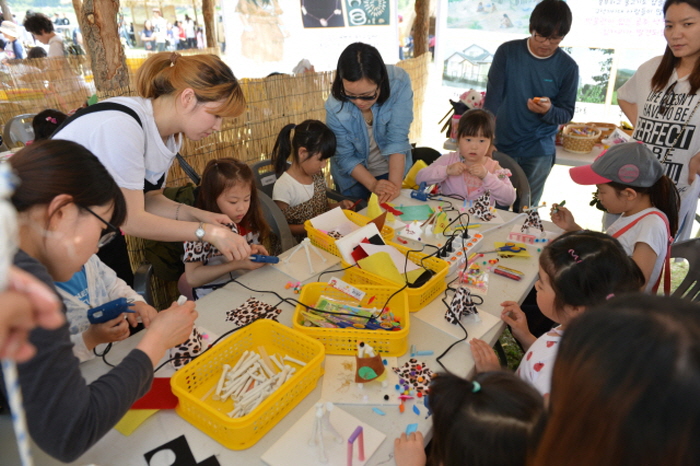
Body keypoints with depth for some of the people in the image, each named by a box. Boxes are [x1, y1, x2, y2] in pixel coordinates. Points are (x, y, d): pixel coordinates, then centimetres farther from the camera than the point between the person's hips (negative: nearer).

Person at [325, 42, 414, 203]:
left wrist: (395, 184, -35)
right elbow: (345, 157, -18)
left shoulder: (399, 83, -28)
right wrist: (373, 185, -28)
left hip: (393, 169, 1)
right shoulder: (335, 107, -28)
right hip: (354, 176, -1)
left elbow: (397, 139, -29)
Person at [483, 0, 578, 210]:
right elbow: (492, 99, -7)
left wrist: (549, 111, -22)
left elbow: (567, 113, 0)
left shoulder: (568, 67, -4)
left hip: (539, 153, 0)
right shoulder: (507, 52, -5)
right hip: (501, 146, 0)